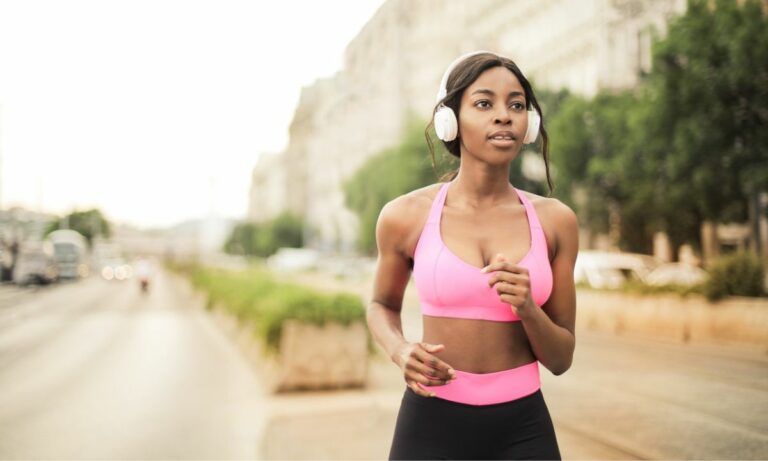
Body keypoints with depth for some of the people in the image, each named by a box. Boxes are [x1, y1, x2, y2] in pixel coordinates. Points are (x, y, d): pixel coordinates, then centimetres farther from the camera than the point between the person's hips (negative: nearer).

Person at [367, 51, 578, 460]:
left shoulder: (555, 220, -2)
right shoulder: (406, 216, -6)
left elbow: (561, 359, 3)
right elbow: (382, 304, 13)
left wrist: (527, 309, -17)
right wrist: (399, 352, -7)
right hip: (430, 425, -1)